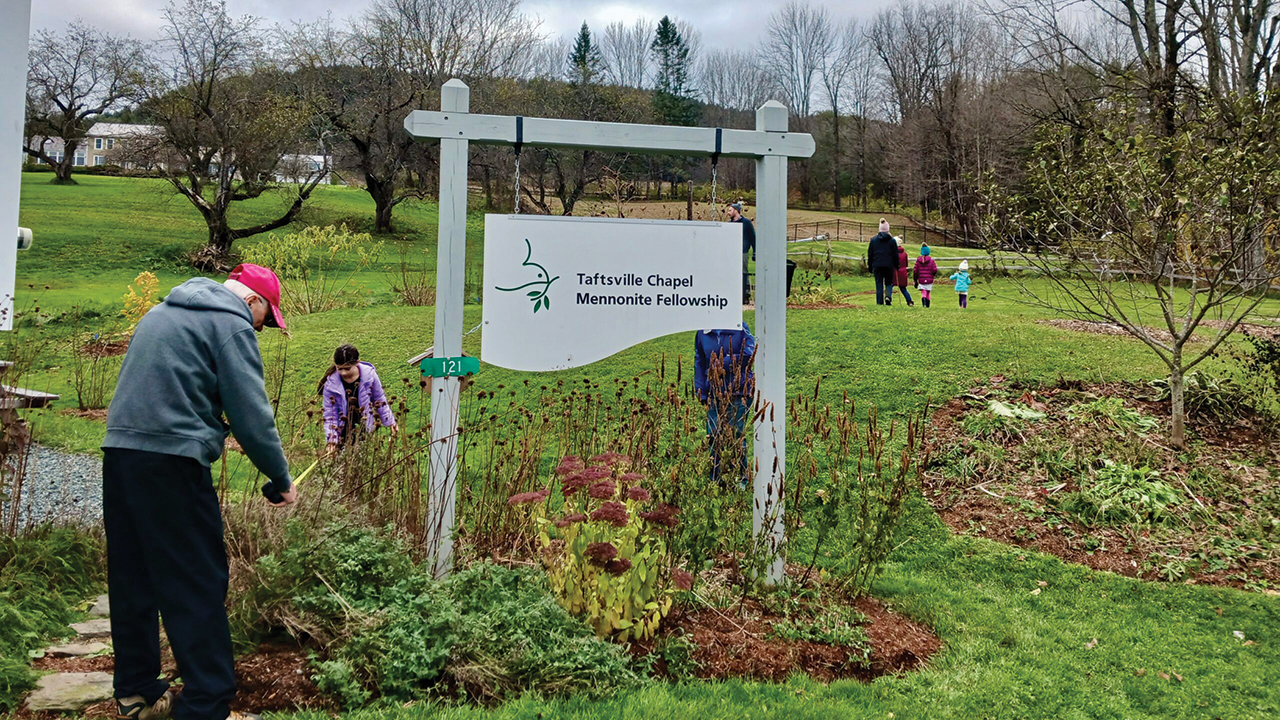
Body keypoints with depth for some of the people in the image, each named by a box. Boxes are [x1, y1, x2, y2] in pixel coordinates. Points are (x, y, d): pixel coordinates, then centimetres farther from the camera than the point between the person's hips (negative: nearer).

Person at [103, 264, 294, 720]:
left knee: (133, 577, 15)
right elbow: (252, 415, -11)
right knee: (198, 584, -4)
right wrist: (282, 480, -2)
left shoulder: (163, 311, 22)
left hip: (119, 451, 9)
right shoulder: (230, 323, -5)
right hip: (171, 460, -9)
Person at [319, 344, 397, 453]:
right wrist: (332, 439, -22)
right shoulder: (330, 383, -17)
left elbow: (379, 399, 4)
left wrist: (389, 421, 11)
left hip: (363, 430, 1)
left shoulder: (369, 374, -13)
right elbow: (329, 414, -12)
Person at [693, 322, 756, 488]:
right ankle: (716, 480, 14)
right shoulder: (703, 332, 8)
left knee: (736, 436, -2)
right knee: (714, 437, 3)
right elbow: (699, 364, 12)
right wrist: (701, 393, 5)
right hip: (715, 393, 3)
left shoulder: (741, 327, -1)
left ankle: (741, 480, 11)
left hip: (739, 391, -3)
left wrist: (721, 365, -13)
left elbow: (748, 356, -10)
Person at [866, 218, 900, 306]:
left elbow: (870, 254, 7)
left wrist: (870, 266, 14)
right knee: (889, 283, 12)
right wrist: (897, 266, 10)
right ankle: (888, 296, -13)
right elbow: (895, 255, 3)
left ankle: (879, 302, 2)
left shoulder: (873, 240, 4)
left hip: (877, 266, 1)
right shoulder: (892, 240, 0)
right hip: (889, 266, -1)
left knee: (879, 285, 5)